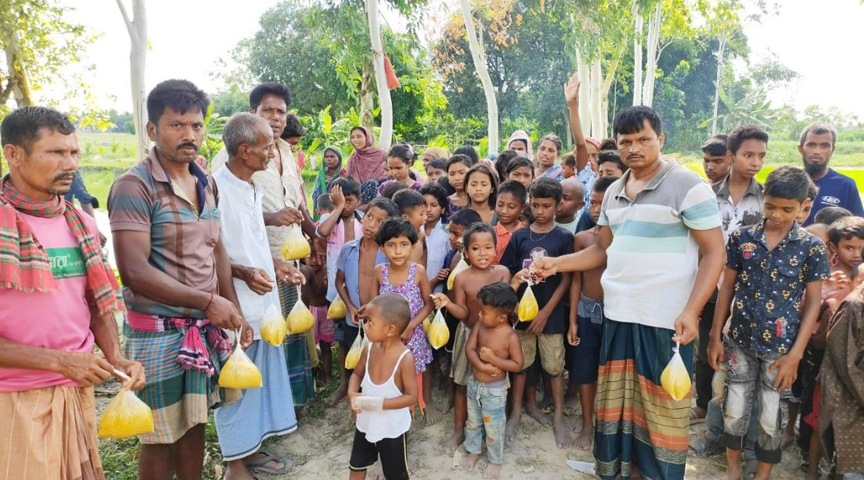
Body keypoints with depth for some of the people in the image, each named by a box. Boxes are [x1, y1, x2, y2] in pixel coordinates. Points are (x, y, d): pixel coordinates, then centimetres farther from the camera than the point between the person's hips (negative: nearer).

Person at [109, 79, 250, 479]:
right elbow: (134, 271, -21)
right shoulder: (134, 186, -14)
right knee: (161, 437, 9)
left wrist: (234, 311, 6)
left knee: (195, 423, 18)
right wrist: (208, 301, -21)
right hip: (158, 332, -6)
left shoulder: (207, 183, 7)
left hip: (205, 327, 6)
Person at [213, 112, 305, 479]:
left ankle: (251, 449, 34)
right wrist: (243, 273, -25)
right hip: (236, 309, -8)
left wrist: (281, 269, 11)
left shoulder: (255, 190, 10)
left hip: (263, 302, 8)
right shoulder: (216, 188, -17)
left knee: (262, 378, 18)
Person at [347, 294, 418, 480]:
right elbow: (357, 374, 5)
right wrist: (352, 394, -16)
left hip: (392, 428, -5)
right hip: (366, 422, 5)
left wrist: (377, 403, -30)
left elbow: (411, 397, -24)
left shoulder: (405, 358, -27)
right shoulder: (369, 349, -11)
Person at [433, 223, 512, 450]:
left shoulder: (502, 272, -10)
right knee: (462, 385, 11)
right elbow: (463, 313, -10)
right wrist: (447, 303, -29)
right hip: (469, 335, -1)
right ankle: (459, 430, 29)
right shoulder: (461, 278, -12)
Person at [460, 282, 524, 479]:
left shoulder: (510, 337, -22)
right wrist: (482, 366, -25)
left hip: (494, 390, -5)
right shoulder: (480, 325, -8)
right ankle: (473, 450, 46)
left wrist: (493, 359, -27)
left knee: (493, 427, 12)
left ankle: (495, 460, 35)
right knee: (473, 422, 23)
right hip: (474, 384, 5)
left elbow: (517, 365, -19)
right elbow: (469, 348, -10)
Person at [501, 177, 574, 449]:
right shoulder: (519, 236, 2)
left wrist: (545, 312, -11)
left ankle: (559, 418, 21)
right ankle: (517, 411, 26)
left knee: (555, 367, 7)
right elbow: (507, 274, 6)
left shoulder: (564, 238, -4)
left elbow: (566, 280, -6)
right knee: (521, 363, 12)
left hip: (551, 313, -2)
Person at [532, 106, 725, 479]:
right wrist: (556, 264, 7)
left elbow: (714, 253, -11)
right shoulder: (614, 192, 11)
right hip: (616, 314, 7)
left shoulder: (687, 186, -9)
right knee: (616, 398, 17)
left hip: (664, 320, -6)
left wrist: (690, 312, -21)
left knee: (661, 406, 4)